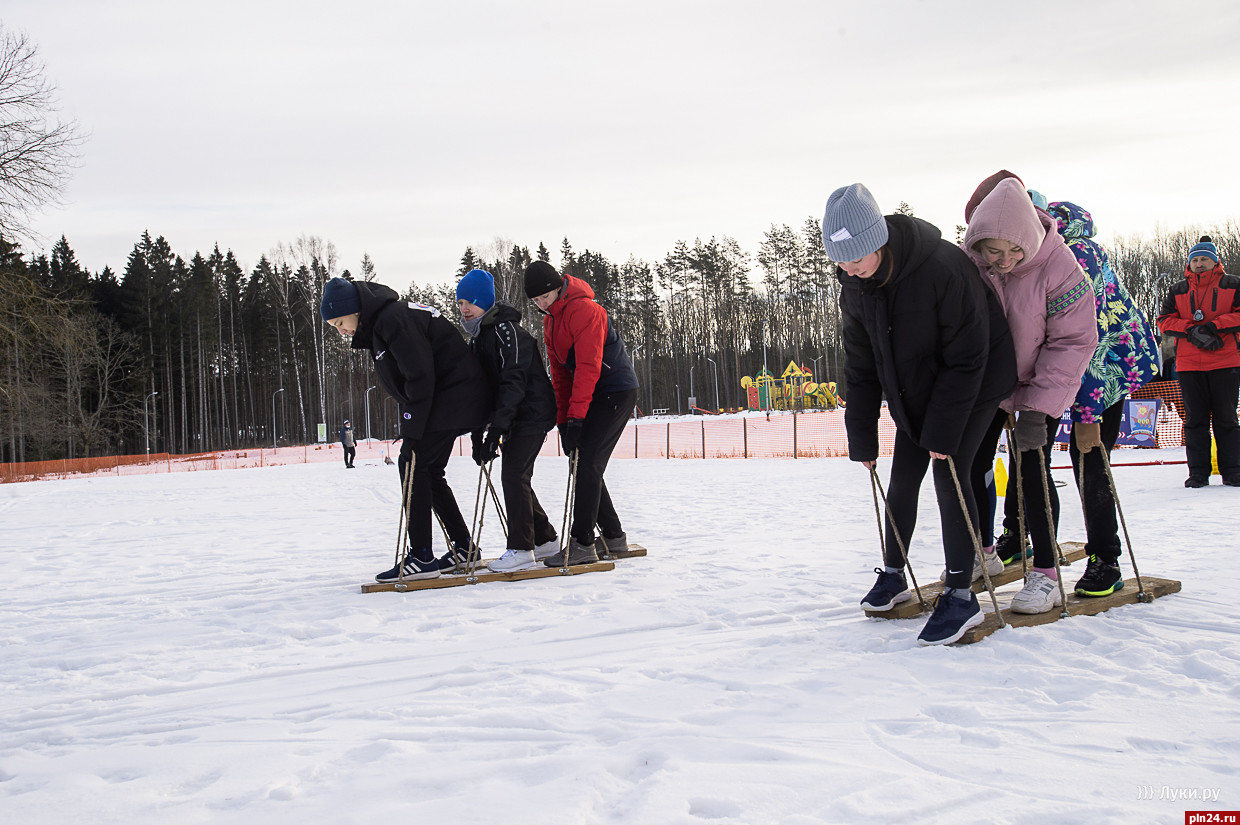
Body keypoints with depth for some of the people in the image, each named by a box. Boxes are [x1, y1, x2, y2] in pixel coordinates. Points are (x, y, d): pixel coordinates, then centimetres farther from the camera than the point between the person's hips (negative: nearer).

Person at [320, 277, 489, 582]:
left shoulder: (394, 319, -19)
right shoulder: (376, 325, 14)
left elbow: (420, 376, -23)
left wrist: (412, 429, -20)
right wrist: (410, 426, 11)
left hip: (452, 395, -11)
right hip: (443, 399, 11)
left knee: (412, 464, -12)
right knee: (428, 471, 12)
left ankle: (421, 558, -13)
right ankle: (463, 546, 20)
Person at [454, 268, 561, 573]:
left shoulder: (507, 330, -16)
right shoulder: (476, 339, 13)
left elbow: (513, 382, -23)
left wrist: (496, 430, -28)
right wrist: (477, 434, 7)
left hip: (533, 413, -9)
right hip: (514, 418, 9)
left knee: (513, 475, -16)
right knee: (517, 479, 10)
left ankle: (521, 549, -13)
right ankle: (545, 539, 22)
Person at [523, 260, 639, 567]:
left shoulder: (584, 310, -19)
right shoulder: (550, 320, 11)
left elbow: (588, 366, -25)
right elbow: (559, 372, 13)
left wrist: (576, 416, -28)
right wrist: (563, 418, 6)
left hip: (617, 392, -9)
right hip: (593, 395, 9)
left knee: (587, 463, -16)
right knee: (583, 465, 7)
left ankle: (582, 543, -15)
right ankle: (613, 536, 17)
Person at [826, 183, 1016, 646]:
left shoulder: (942, 268, -32)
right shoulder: (855, 287, -11)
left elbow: (967, 357, -26)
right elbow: (861, 368, 0)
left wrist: (942, 431, -25)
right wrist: (862, 438, -2)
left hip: (975, 382, -6)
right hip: (915, 390, 6)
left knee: (949, 475, -15)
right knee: (902, 479, 6)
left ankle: (962, 595, -8)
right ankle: (893, 576, 24)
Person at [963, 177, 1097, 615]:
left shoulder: (1057, 263, -26)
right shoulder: (965, 260, -16)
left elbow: (1074, 341, -22)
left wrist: (1037, 408, -26)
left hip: (1044, 382, -4)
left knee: (1032, 466, -10)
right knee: (970, 460, 5)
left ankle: (1046, 574, -1)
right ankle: (981, 553, 26)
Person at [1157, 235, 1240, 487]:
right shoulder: (1178, 290, 14)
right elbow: (1164, 320, 4)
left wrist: (1214, 326, -15)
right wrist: (1192, 330, -12)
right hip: (1189, 364, 2)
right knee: (1195, 419, 3)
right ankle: (1198, 473, 6)